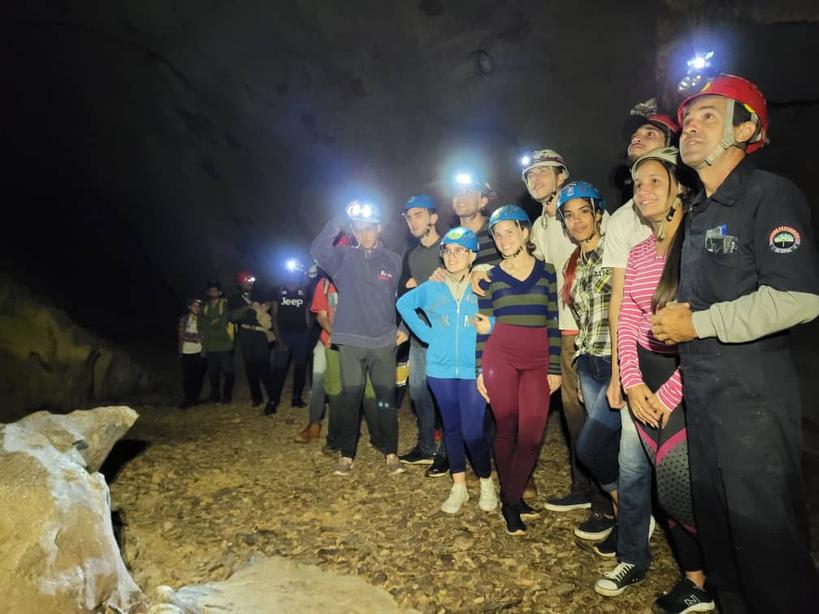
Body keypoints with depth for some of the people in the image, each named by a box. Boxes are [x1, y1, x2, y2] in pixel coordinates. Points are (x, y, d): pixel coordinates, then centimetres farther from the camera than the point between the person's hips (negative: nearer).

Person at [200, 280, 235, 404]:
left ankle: (227, 396, 10)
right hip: (209, 346, 4)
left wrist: (209, 325, -1)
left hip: (224, 345, -4)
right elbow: (201, 325, 6)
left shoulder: (226, 305, -1)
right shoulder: (204, 307, 13)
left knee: (227, 371, -1)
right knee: (213, 372, 10)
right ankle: (215, 395, 21)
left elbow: (223, 323, -10)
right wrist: (214, 322, -7)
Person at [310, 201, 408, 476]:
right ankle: (346, 455, 15)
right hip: (351, 342, 0)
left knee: (386, 399, 5)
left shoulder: (393, 260, 7)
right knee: (350, 399, 3)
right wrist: (342, 216, -19)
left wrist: (404, 328, 2)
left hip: (384, 342, 1)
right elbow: (318, 249, -16)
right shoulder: (343, 257, 4)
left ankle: (391, 453, 17)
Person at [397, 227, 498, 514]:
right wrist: (426, 333, 7)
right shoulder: (431, 287, 3)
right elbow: (403, 304, 16)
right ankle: (459, 488, 28)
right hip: (441, 370, 3)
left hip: (474, 370, -3)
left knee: (473, 432, -5)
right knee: (451, 429, 13)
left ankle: (487, 483, 21)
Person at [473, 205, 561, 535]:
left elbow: (553, 323, 5)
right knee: (506, 430, 4)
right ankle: (511, 500, 20)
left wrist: (555, 369, 1)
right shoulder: (490, 277, 5)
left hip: (537, 361, 1)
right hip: (500, 357, 0)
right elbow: (483, 328, 5)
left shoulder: (546, 271, 6)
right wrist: (479, 370, 1)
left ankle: (511, 501, 12)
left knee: (531, 434, -5)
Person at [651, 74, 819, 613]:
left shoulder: (771, 195, -9)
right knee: (715, 525, 18)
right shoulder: (699, 212, 16)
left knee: (766, 536, 1)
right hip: (702, 394, 8)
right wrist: (676, 320, 8)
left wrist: (699, 324, -17)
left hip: (753, 396, -8)